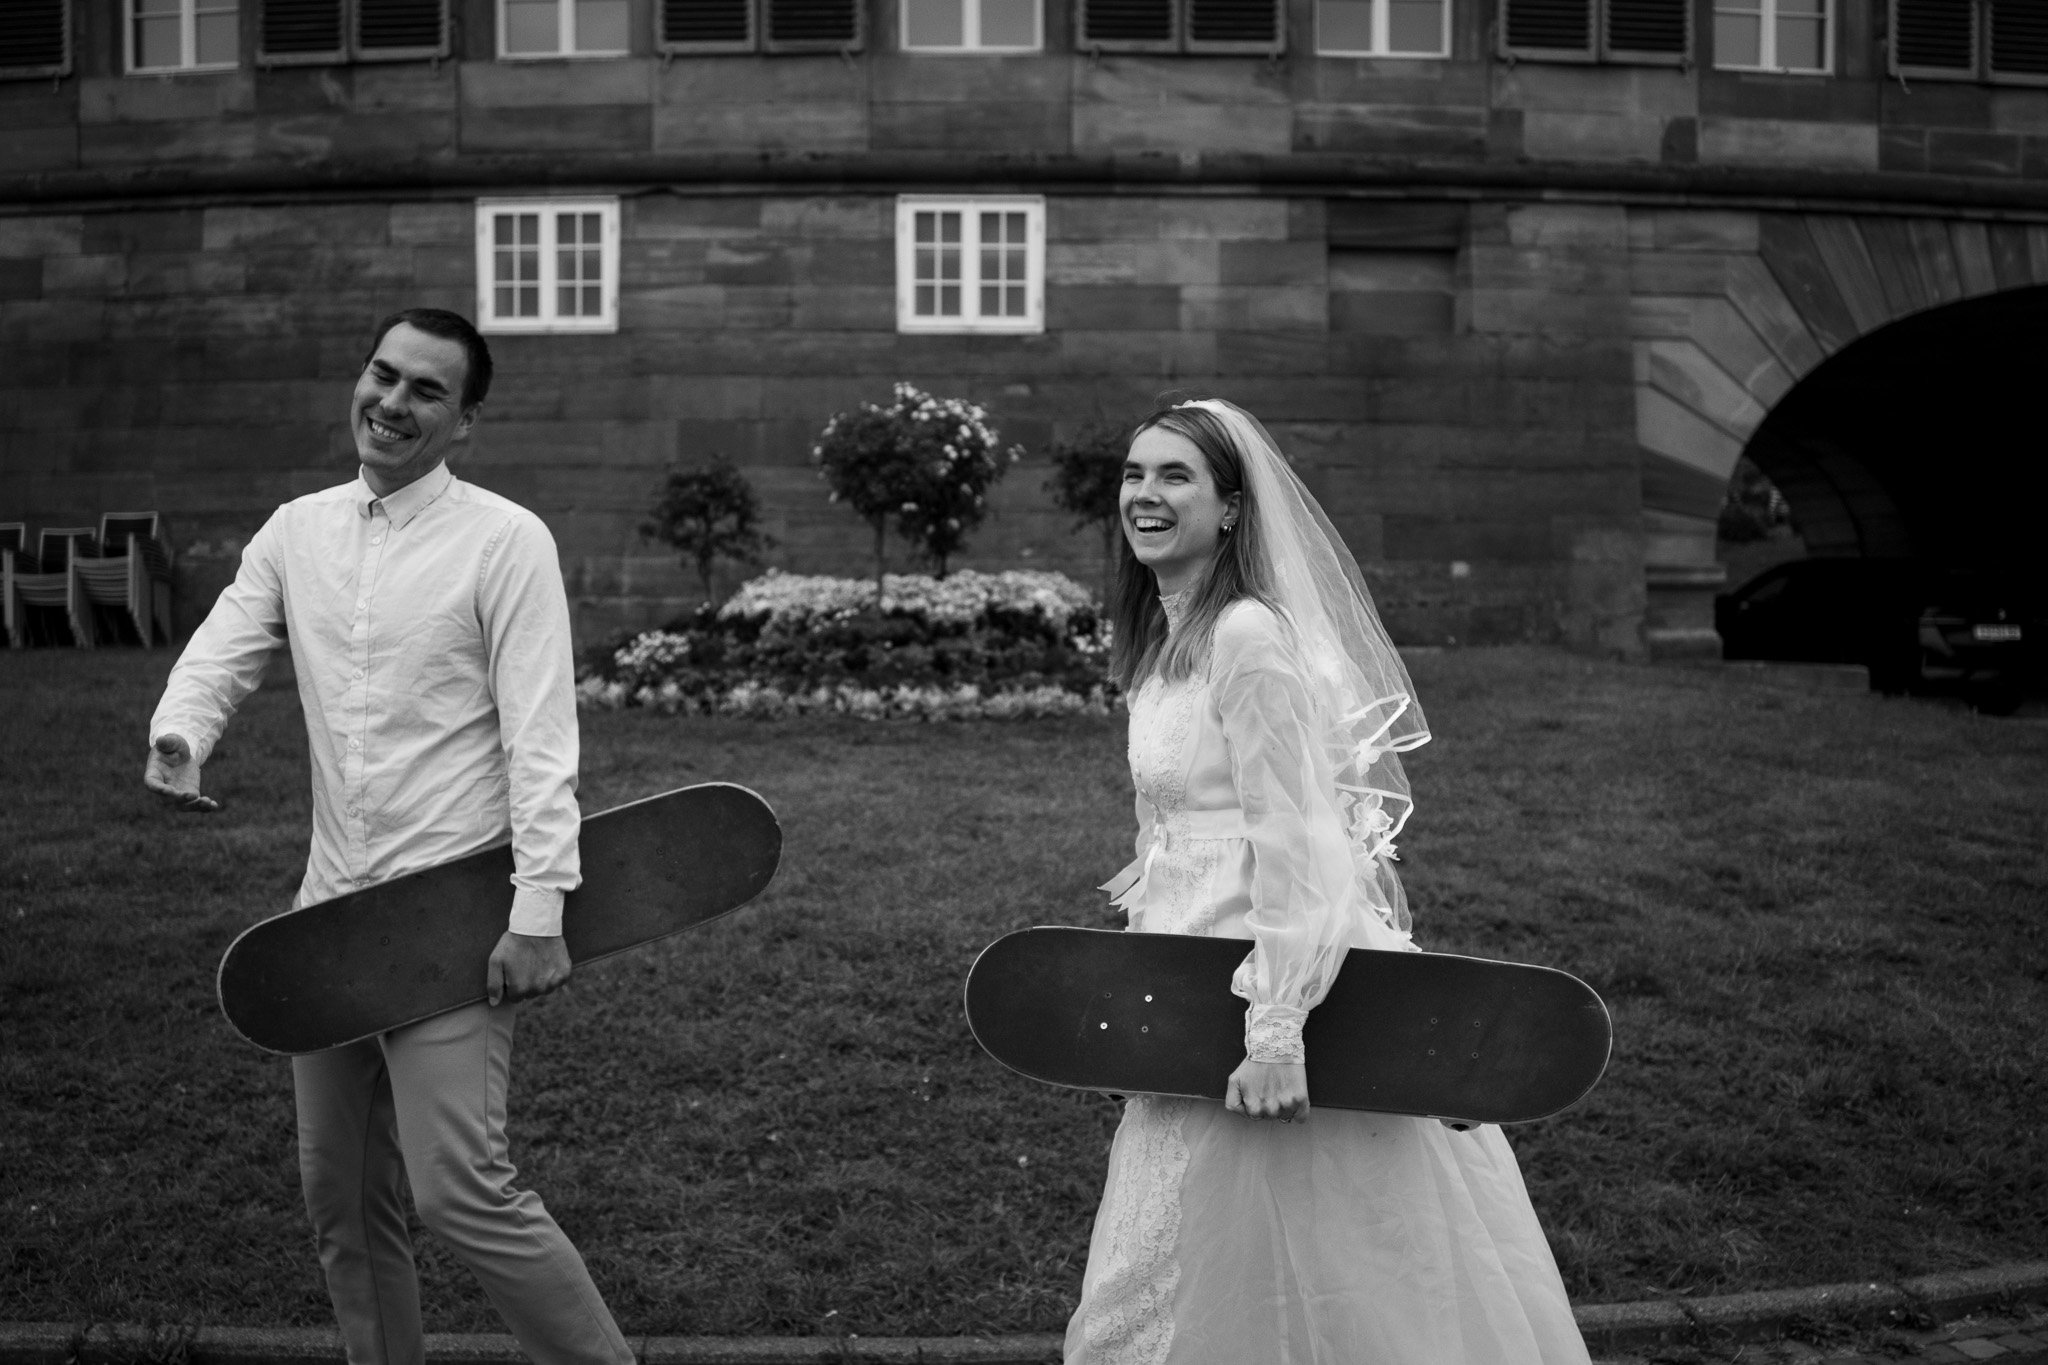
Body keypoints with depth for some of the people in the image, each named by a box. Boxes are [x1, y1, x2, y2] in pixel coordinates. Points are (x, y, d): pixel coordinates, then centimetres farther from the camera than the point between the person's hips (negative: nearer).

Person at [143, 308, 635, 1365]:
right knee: (340, 1193, 13)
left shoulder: (505, 541, -8)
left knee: (460, 1190, -11)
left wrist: (539, 913, -19)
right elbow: (222, 649, 4)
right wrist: (179, 734, -20)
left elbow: (541, 739, -12)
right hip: (329, 910, 6)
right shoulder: (296, 532, 10)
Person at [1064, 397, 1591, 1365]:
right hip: (1196, 992, 9)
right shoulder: (1167, 640, 11)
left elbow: (1293, 837, -22)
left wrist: (1276, 1030, -24)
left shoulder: (1249, 637, -17)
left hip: (1256, 989, -9)